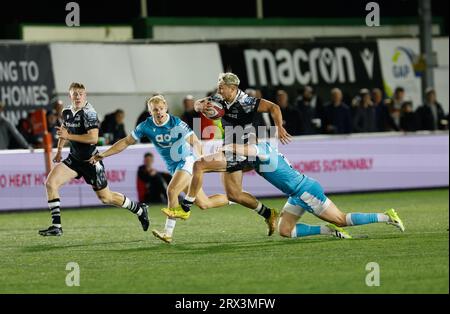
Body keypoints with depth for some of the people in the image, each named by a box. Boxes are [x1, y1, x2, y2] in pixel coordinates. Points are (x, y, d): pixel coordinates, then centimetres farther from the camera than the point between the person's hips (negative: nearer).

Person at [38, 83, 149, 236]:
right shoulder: (67, 111, 2)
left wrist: (69, 136, -27)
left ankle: (139, 209, 30)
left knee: (105, 198, 5)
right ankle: (56, 226, -10)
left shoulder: (88, 113, -20)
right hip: (74, 158, 6)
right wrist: (59, 150, 25)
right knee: (50, 182, -13)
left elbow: (93, 138, -30)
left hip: (91, 161, -6)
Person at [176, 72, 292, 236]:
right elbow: (197, 104, 11)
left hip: (239, 154, -9)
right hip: (229, 151, 9)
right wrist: (201, 106, -12)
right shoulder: (221, 100, 4)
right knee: (233, 195, 15)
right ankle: (268, 214, 28)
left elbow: (273, 107, -18)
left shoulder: (244, 102, -18)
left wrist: (279, 128, -27)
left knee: (199, 166, -18)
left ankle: (185, 208, -11)